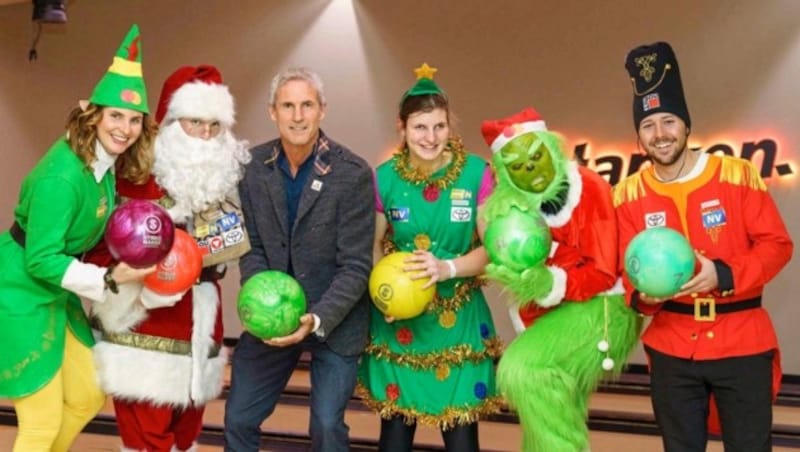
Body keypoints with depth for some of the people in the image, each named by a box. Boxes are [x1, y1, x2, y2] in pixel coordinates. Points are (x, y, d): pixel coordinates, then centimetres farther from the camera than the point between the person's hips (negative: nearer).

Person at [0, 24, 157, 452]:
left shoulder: (104, 163, 0)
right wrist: (110, 278, -27)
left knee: (88, 397, 18)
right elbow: (40, 261, -25)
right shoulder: (61, 176, -27)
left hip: (56, 295, 9)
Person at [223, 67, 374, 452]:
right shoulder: (252, 166, -6)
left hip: (335, 320, -3)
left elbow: (355, 266, -17)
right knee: (238, 419, 11)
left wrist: (317, 320, -28)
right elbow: (251, 246, 0)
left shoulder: (353, 174, -17)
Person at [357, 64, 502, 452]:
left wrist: (448, 268, -24)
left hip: (458, 317, -1)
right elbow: (374, 246, 6)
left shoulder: (476, 174, -9)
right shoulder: (384, 178, -5)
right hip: (400, 318, 1)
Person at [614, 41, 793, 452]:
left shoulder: (738, 175, -6)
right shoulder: (628, 195, 0)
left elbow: (777, 244, -6)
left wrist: (723, 274, -22)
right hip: (671, 348, 2)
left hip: (742, 343, -2)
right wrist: (643, 294, -19)